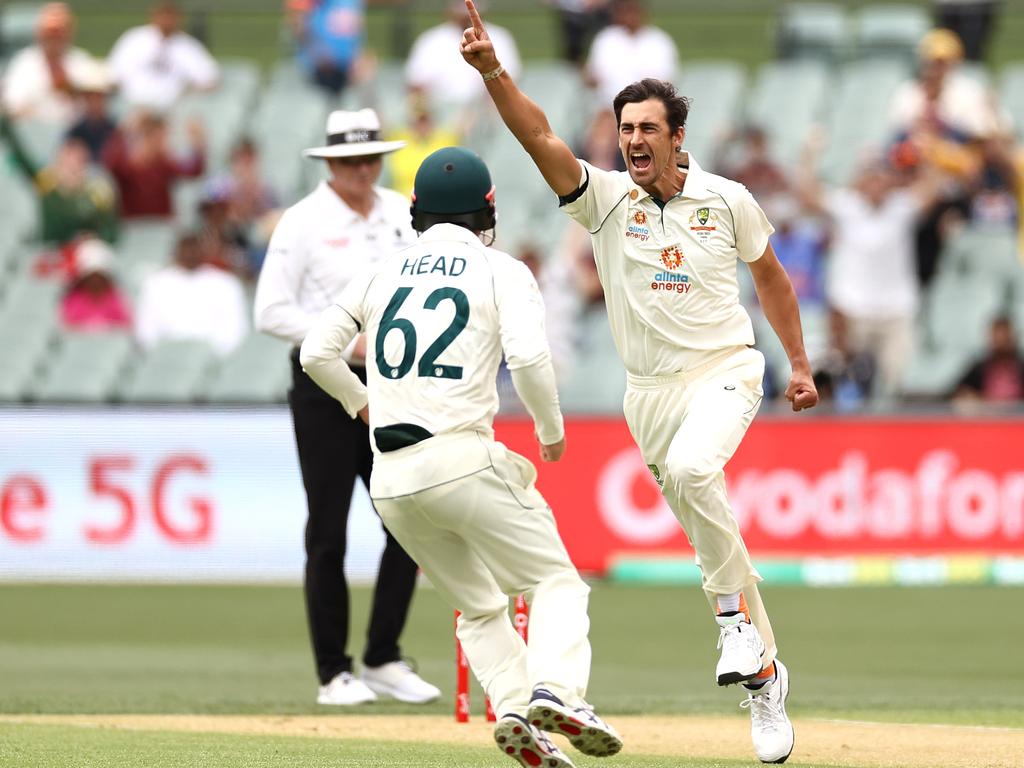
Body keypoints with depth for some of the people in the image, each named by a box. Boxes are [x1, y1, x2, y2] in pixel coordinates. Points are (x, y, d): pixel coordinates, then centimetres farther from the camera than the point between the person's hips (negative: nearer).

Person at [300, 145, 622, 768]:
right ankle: (557, 690, -23)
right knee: (556, 580, 3)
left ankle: (513, 706, -7)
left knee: (480, 608, 16)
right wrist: (552, 429, 3)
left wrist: (364, 404, 30)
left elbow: (317, 352, 13)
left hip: (390, 480, 5)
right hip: (461, 457, -5)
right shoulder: (502, 271, 5)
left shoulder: (383, 273, 17)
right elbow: (528, 354, -12)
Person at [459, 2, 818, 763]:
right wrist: (492, 70, -34)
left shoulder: (727, 201, -3)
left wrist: (800, 364, 14)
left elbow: (771, 275, 13)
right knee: (715, 541, 6)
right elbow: (539, 137, -18)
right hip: (650, 389, 3)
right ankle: (765, 676, 21)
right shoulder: (606, 198, -4)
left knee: (690, 468, -34)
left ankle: (736, 622, -20)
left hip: (724, 371, -2)